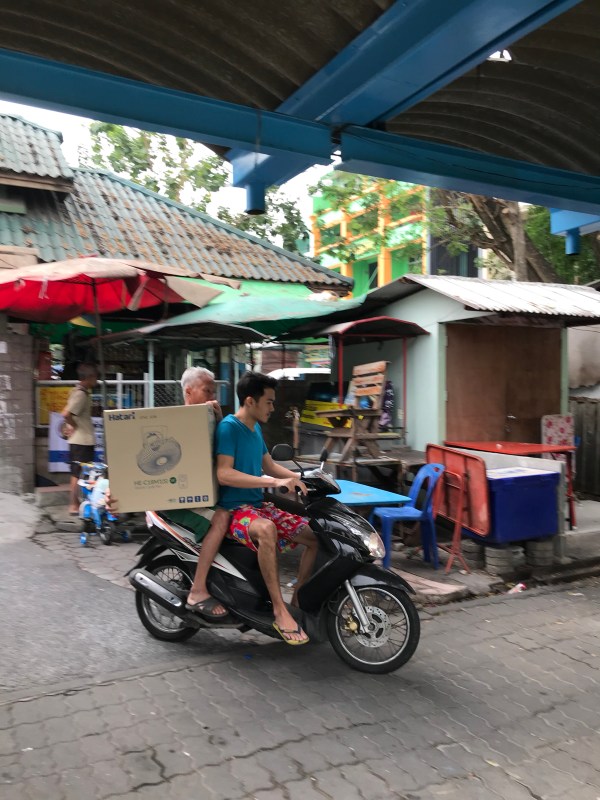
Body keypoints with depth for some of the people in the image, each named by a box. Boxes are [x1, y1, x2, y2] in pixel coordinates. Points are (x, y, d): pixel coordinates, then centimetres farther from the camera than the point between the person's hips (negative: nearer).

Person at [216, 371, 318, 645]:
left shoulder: (255, 428, 12)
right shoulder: (229, 427, -15)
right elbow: (224, 474, -25)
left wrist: (300, 478, 6)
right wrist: (274, 482, -31)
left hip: (259, 505, 9)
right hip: (234, 508, -9)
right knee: (266, 530, -40)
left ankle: (298, 599, 13)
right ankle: (279, 610, -32)